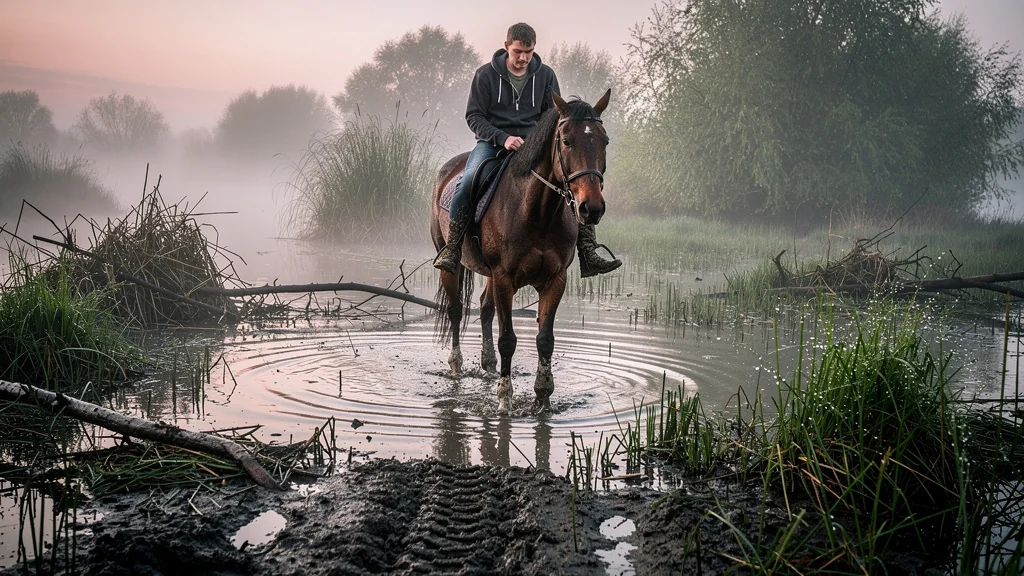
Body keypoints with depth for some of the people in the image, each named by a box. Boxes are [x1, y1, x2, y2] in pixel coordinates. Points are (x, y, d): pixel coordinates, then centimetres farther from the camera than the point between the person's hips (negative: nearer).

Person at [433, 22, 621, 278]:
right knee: (467, 181, -33)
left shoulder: (545, 75, 7)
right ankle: (452, 249, -21)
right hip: (492, 142, -2)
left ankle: (588, 256, -14)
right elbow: (474, 117, -2)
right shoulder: (486, 75, 0)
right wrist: (503, 138, -18)